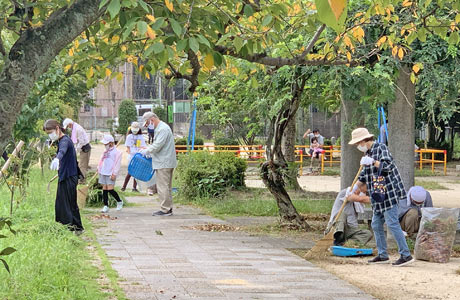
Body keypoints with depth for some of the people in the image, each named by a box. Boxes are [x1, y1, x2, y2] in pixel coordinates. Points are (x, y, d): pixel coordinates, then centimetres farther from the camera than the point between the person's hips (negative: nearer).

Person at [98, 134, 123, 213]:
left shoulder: (117, 152, -5)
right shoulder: (106, 151, 18)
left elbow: (117, 164, -10)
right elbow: (101, 161, 25)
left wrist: (114, 174, -15)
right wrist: (99, 168, 13)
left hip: (110, 174, -7)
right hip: (103, 173, 7)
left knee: (110, 189, -13)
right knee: (104, 189, 5)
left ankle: (119, 201, 10)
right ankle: (106, 206, 9)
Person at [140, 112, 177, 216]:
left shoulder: (163, 129, -16)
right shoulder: (160, 128, 18)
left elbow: (157, 145, -21)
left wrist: (147, 151, -8)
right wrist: (148, 151, 12)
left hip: (163, 163, -11)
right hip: (167, 163, 11)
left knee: (163, 186, -7)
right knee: (167, 186, 14)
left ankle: (165, 209, -6)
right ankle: (168, 208, 18)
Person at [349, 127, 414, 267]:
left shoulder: (381, 148, -9)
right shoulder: (368, 152, 18)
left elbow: (387, 167, -21)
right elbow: (364, 174, 30)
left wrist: (373, 162, -32)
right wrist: (355, 188, 32)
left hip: (389, 193, -10)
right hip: (379, 195, 10)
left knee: (392, 224, -12)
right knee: (376, 225, 12)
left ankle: (406, 255, -12)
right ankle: (382, 255, 20)